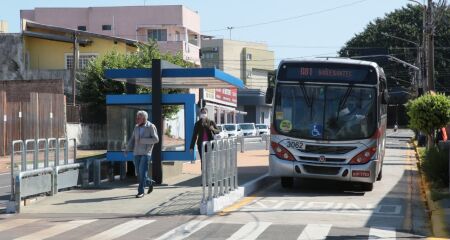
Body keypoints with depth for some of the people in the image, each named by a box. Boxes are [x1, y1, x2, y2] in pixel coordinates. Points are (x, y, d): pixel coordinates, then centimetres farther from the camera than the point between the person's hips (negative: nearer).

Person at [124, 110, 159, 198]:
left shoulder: (151, 127, -6)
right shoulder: (136, 127, 10)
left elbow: (156, 139, -12)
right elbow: (132, 140, 11)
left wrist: (143, 140, -18)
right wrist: (127, 149, -3)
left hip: (146, 153, -6)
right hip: (137, 153, 6)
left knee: (142, 172, -13)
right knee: (139, 173, 7)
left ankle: (141, 192, -8)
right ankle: (149, 183, 33)